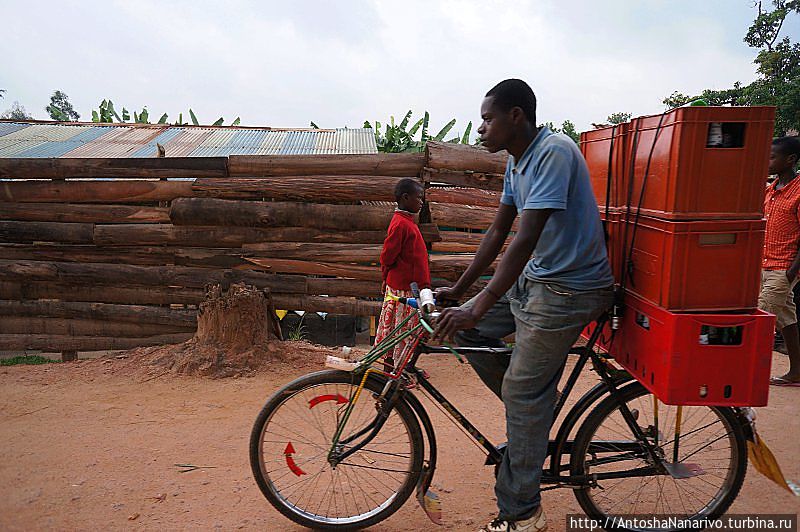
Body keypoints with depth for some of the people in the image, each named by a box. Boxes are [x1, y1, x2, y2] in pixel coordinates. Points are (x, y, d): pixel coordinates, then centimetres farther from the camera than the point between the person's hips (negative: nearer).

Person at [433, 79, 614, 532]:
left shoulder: (554, 152, -21)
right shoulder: (516, 162, 9)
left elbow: (526, 238, -28)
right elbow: (498, 232, 13)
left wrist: (479, 306, -30)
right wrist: (459, 289, 13)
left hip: (569, 289, -9)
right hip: (533, 277, 9)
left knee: (523, 393, -5)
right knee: (466, 330, 5)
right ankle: (537, 409, 19)